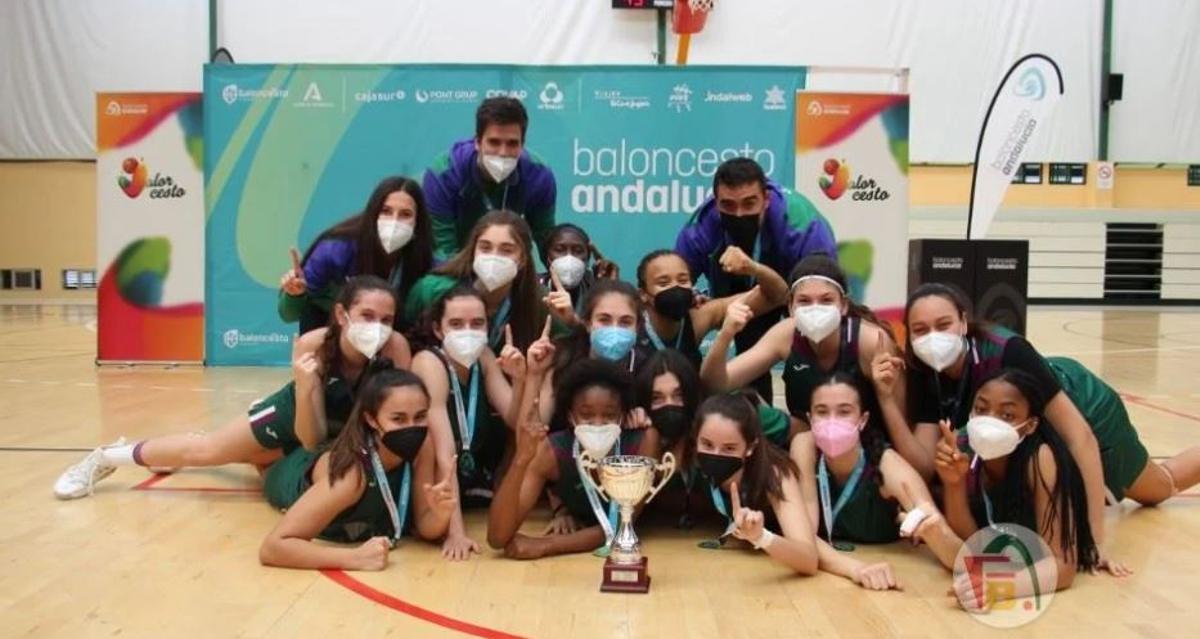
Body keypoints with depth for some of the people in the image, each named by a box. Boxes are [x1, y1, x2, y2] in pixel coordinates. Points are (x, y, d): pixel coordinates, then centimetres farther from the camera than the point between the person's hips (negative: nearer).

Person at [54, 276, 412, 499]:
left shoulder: (396, 347, -38)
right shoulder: (312, 345, -37)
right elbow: (311, 439, -33)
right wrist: (306, 388, -50)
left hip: (356, 429, 2)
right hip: (299, 410, -2)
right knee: (206, 449, 8)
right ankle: (104, 457, 35)